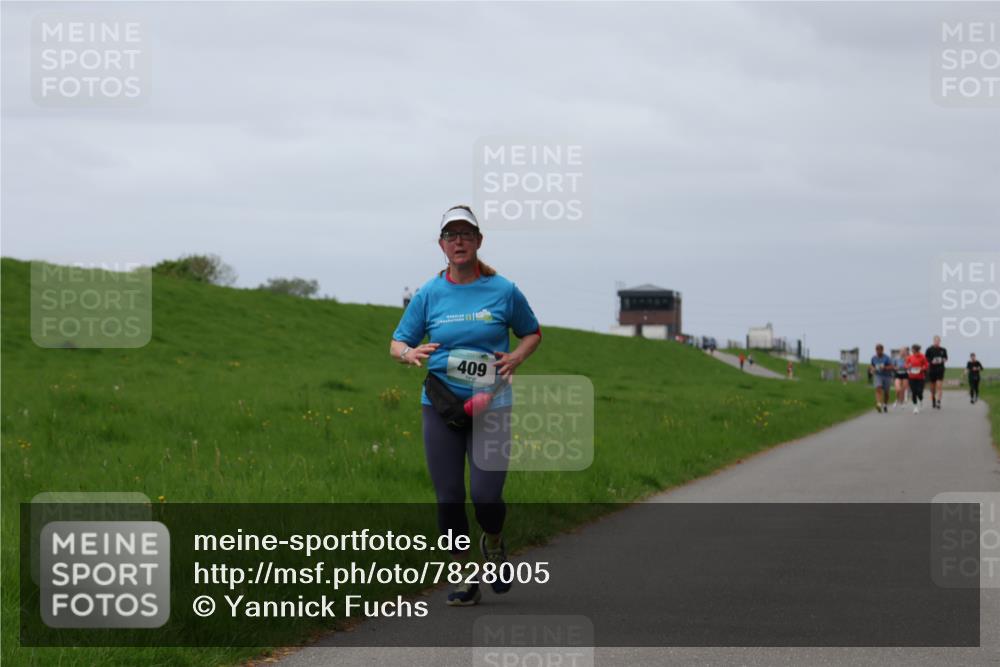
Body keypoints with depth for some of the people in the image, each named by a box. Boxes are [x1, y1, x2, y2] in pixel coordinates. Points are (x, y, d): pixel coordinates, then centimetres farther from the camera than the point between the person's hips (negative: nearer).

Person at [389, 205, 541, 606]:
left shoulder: (503, 291, 0)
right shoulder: (429, 294, 3)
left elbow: (533, 333, 15)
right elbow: (397, 343, 8)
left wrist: (516, 357, -6)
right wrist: (409, 353, -15)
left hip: (491, 406, -2)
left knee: (486, 496, -11)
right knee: (449, 498, 0)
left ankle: (493, 542, 24)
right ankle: (465, 579, 14)